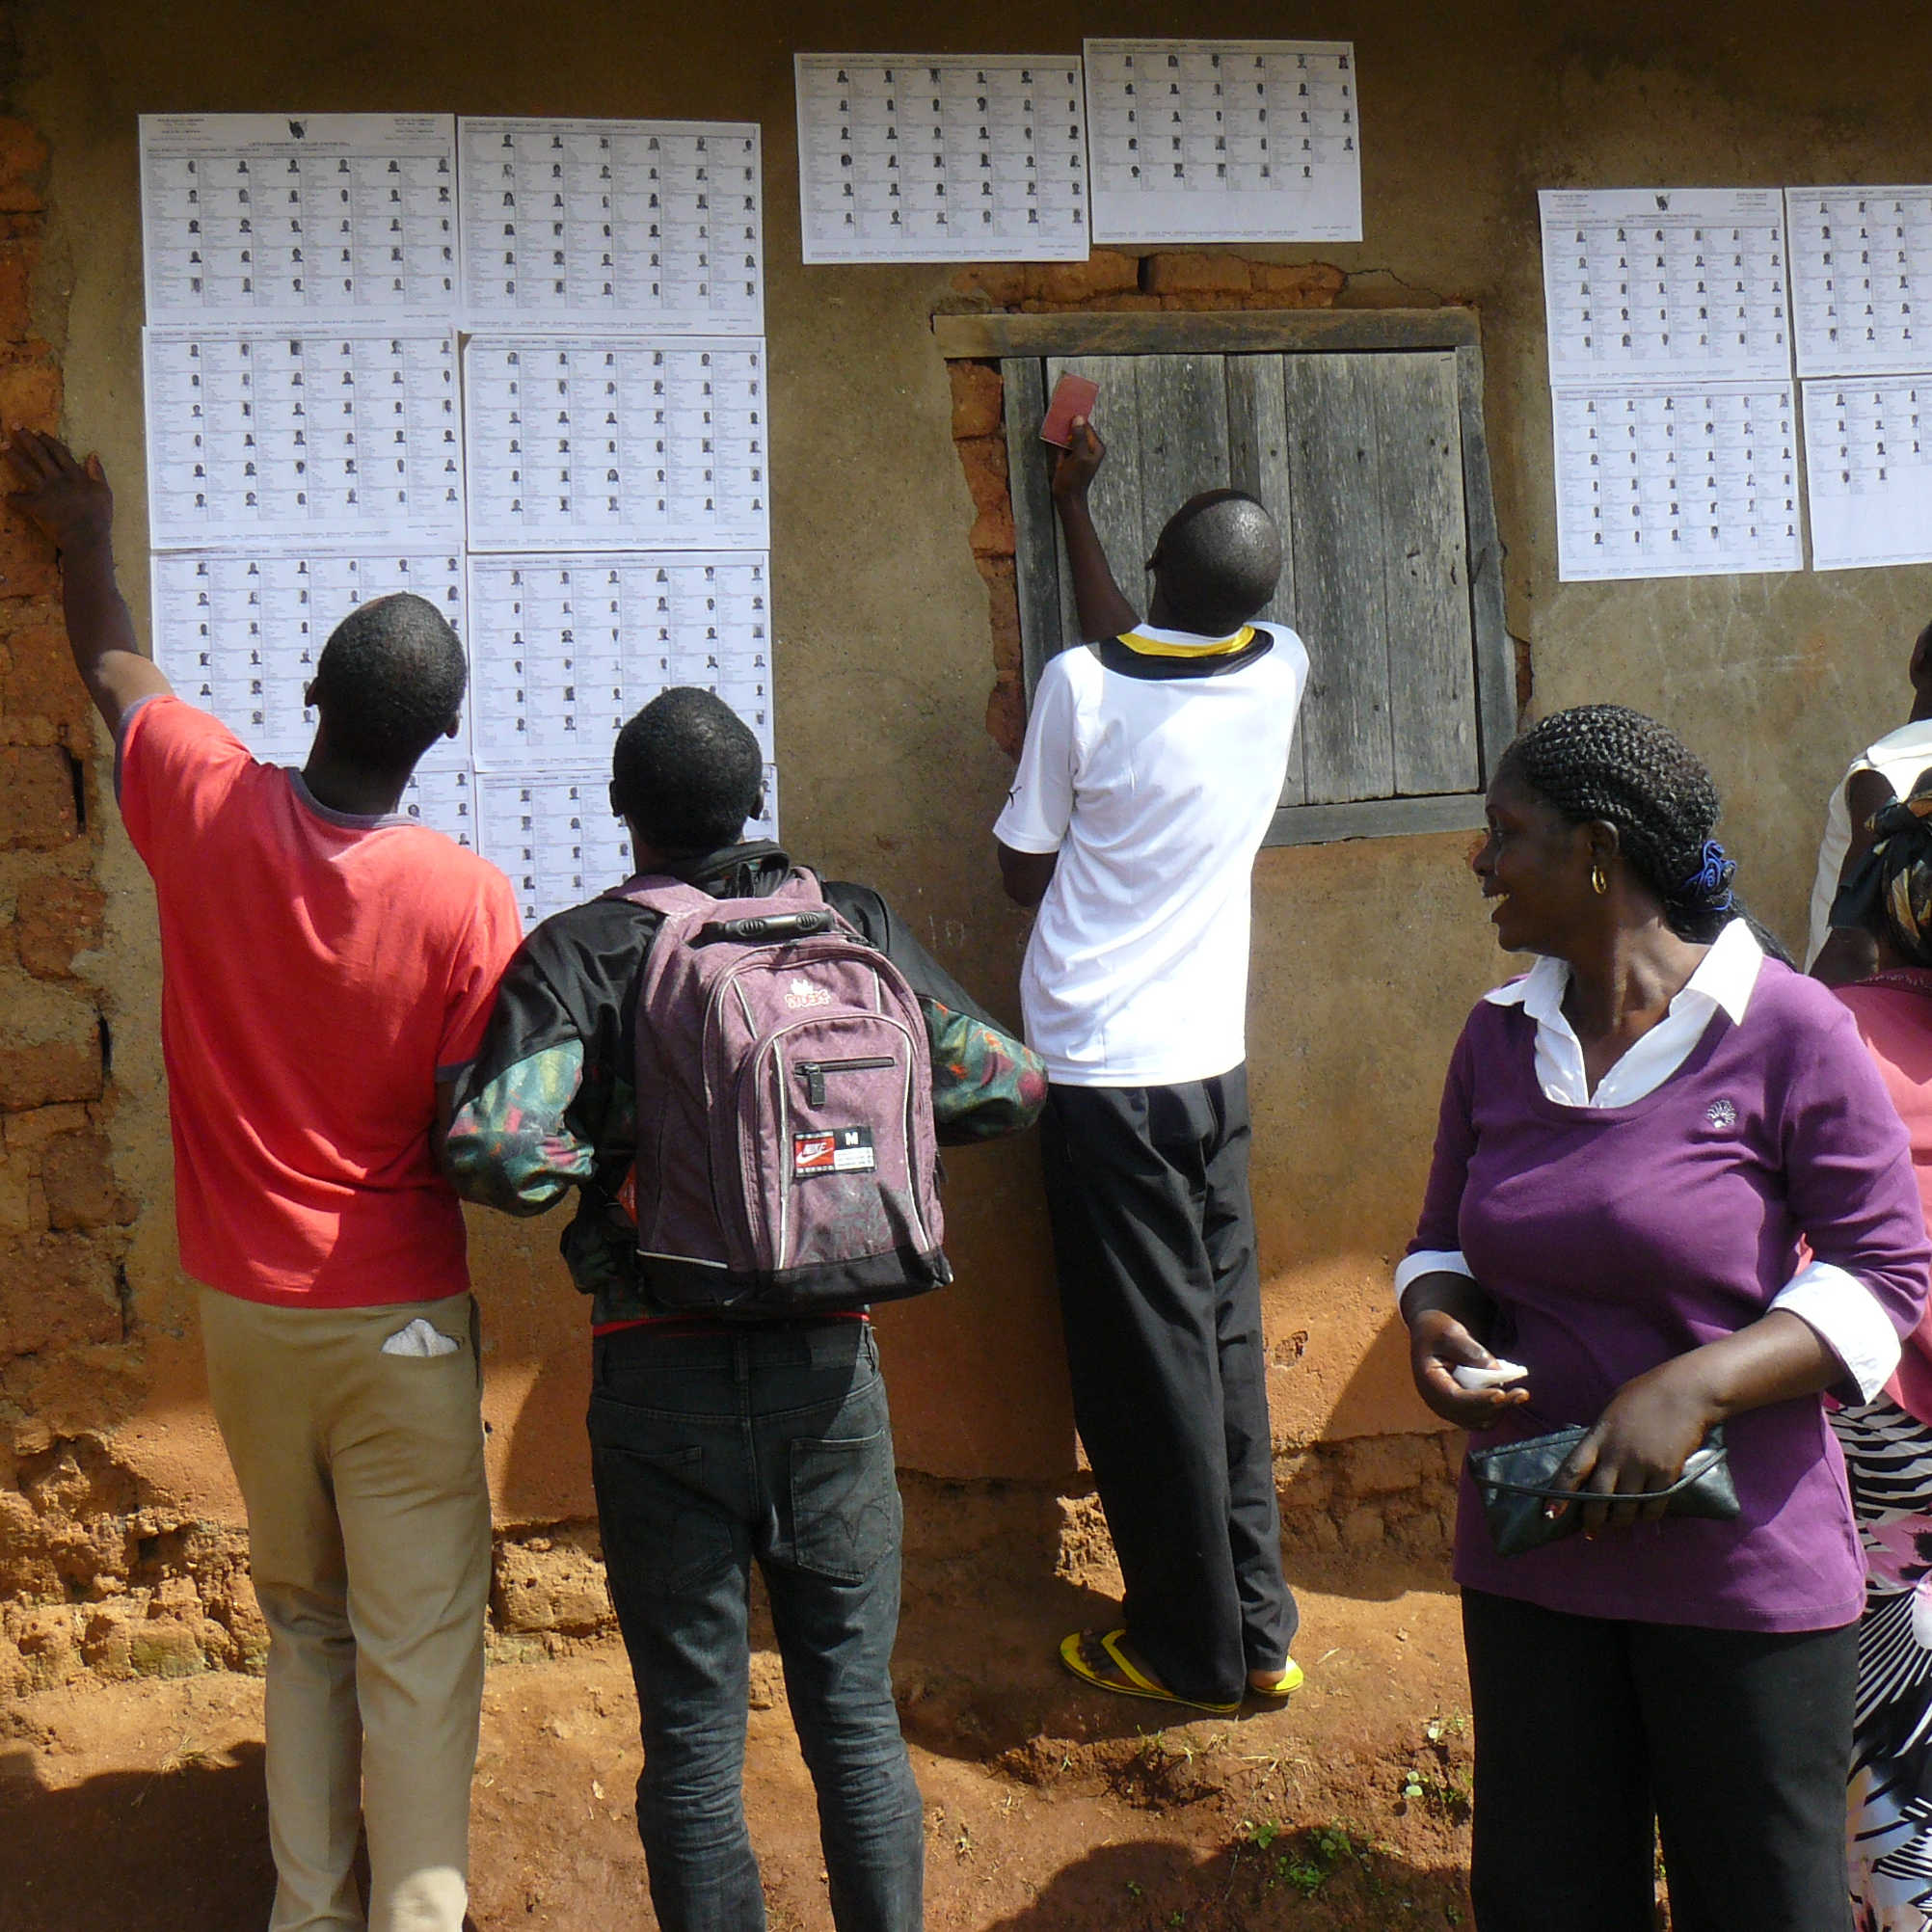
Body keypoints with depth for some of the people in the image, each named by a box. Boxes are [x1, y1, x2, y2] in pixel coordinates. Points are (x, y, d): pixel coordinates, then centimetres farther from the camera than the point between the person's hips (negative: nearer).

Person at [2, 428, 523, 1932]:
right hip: (401, 1317, -4)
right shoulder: (467, 897, -18)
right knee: (418, 1649, 7)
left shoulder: (206, 810, -9)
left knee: (303, 1623, 21)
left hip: (247, 1309, 4)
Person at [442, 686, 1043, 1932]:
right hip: (830, 1368, 2)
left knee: (692, 1733, 11)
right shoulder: (856, 925, 2)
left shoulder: (580, 953, -7)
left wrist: (602, 1164, -1)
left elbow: (493, 1148, -20)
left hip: (664, 1382, -2)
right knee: (856, 1710, 15)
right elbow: (1011, 1086, 1)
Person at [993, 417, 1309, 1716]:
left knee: (1148, 1364, 4)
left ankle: (1194, 1647, 14)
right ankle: (1261, 1628, 21)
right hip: (1213, 1063, 5)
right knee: (1228, 1347, 13)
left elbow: (1027, 871, -1)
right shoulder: (1281, 674, 2)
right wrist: (1073, 507, 32)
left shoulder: (1080, 687, -12)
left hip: (1102, 1068, -4)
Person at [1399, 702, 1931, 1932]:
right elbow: (1448, 1241, 16)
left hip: (1746, 1568, -4)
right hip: (1530, 1559, 5)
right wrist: (1436, 1322, -8)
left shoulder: (1787, 1030, -11)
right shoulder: (1502, 1036, 5)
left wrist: (1696, 1385, -22)